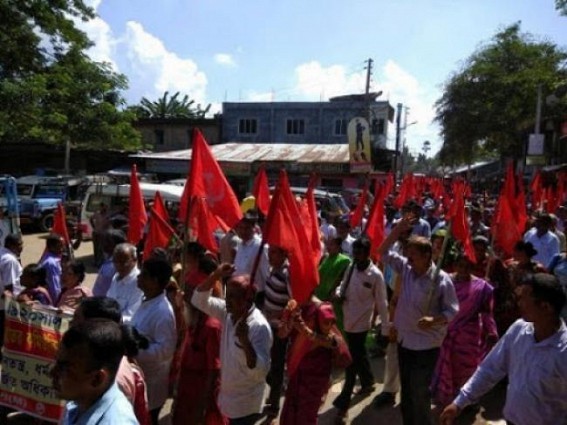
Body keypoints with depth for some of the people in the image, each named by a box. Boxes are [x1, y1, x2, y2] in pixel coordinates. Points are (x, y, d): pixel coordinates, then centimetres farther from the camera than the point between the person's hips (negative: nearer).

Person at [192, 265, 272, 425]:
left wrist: (245, 342, -48)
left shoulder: (259, 326, -28)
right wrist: (215, 276, -18)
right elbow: (199, 300, -3)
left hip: (245, 404, -7)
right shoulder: (228, 312, -5)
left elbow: (261, 371, -33)